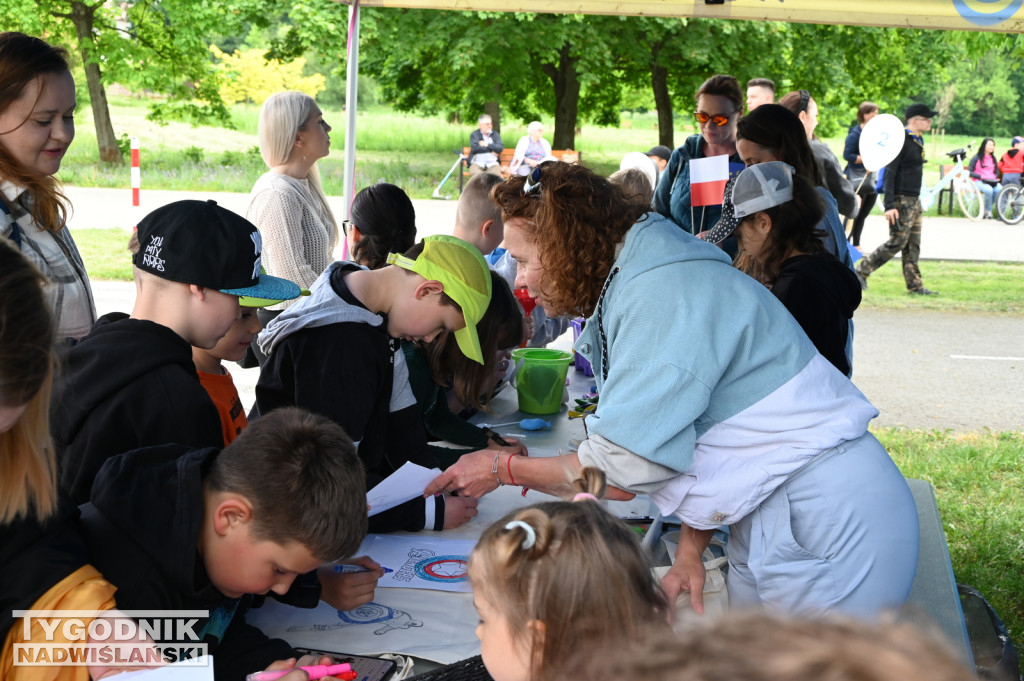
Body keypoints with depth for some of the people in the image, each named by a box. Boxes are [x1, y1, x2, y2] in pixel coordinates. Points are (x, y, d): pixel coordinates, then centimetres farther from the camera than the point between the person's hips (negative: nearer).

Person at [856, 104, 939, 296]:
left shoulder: (919, 140, 14)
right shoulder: (901, 141, -15)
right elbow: (889, 173, -18)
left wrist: (916, 198, 19)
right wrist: (889, 206, -23)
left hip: (914, 200, 9)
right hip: (901, 200, -9)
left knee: (913, 244, 8)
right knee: (898, 242, -7)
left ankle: (915, 285, 11)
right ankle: (862, 270, 3)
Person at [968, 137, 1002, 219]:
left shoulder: (993, 158, 17)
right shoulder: (977, 157, 2)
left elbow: (997, 171, 25)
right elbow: (969, 172, -3)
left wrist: (995, 177, 3)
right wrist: (981, 176, -13)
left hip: (992, 181, 4)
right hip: (979, 181, -4)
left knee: (999, 189, -31)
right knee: (989, 190, -37)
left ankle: (986, 207, -10)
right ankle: (988, 211, -15)